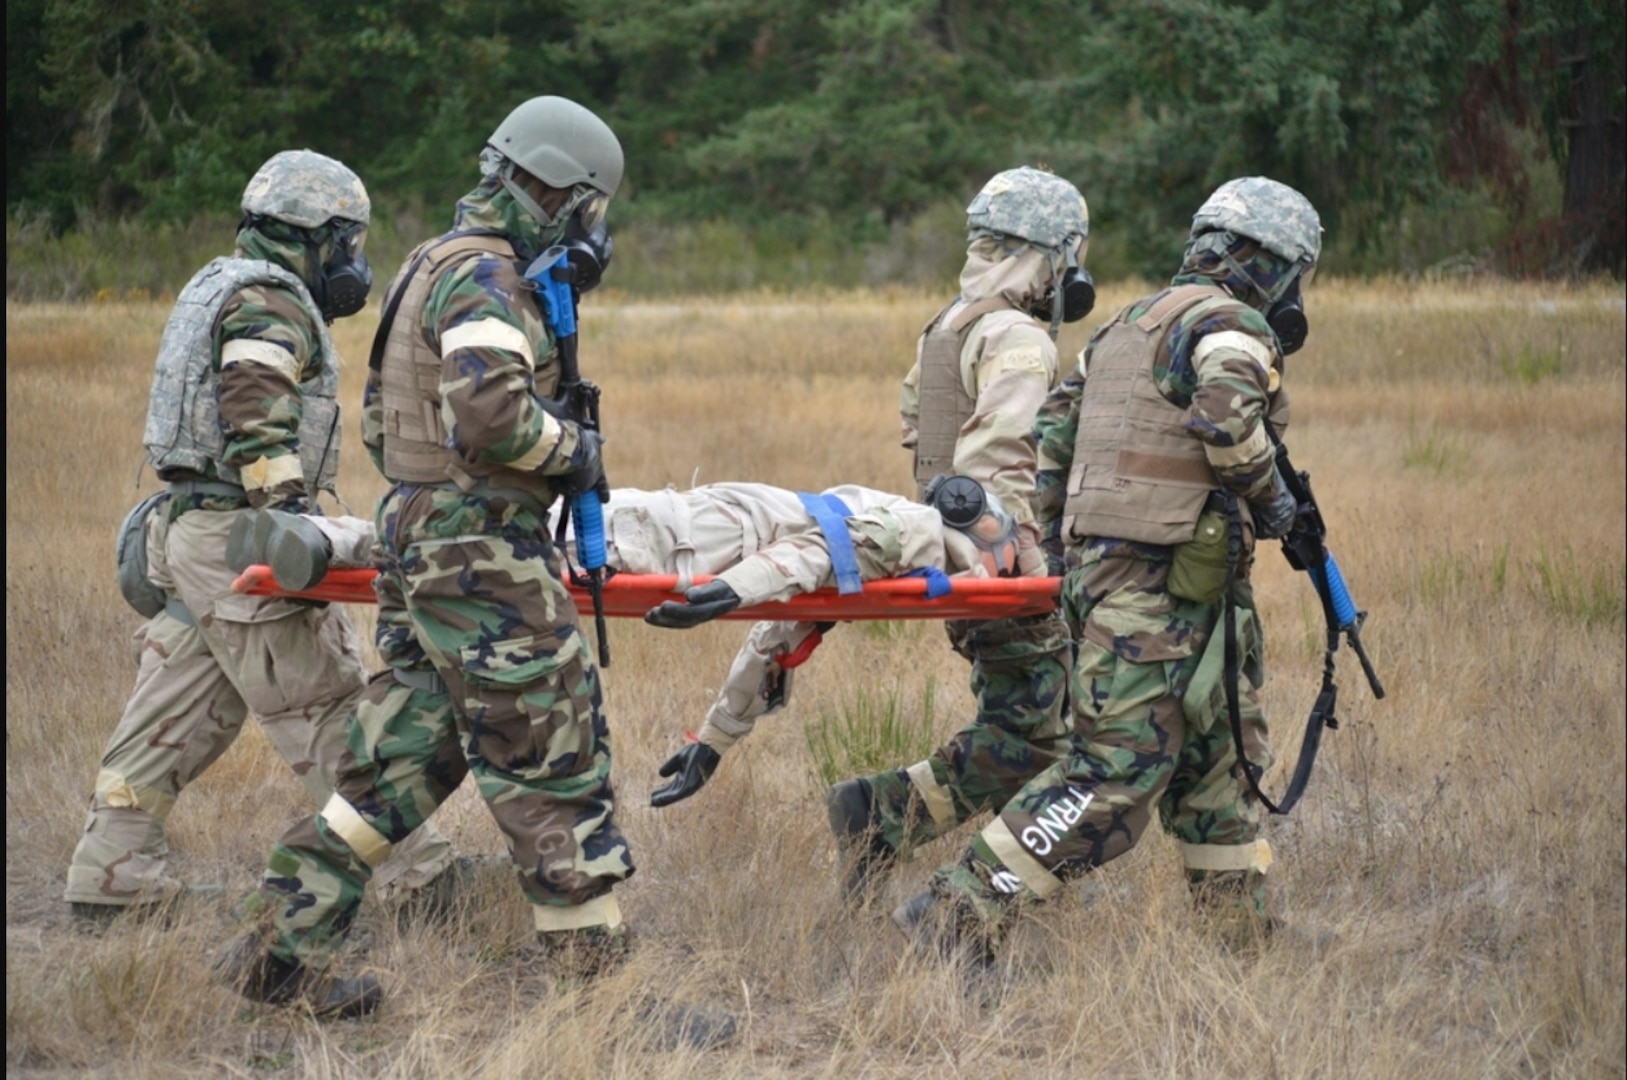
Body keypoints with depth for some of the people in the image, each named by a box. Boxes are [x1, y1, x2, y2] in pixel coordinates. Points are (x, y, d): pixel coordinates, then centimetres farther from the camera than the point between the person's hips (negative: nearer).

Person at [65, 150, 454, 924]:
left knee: (178, 712, 11)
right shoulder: (271, 303, -10)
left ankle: (111, 871, 13)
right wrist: (288, 513, -27)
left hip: (184, 525, 10)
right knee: (322, 703, -6)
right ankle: (407, 869, -3)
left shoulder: (217, 289, 22)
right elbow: (257, 416, -22)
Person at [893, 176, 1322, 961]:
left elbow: (1054, 429, 22)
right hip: (1161, 583, -10)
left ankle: (1242, 941, 22)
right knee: (1117, 776, -11)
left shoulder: (1127, 326, 20)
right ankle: (954, 915, -11)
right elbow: (1229, 421, -27)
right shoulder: (1228, 324, -9)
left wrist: (1060, 543, 26)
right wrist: (1271, 500, -11)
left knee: (1222, 757, 16)